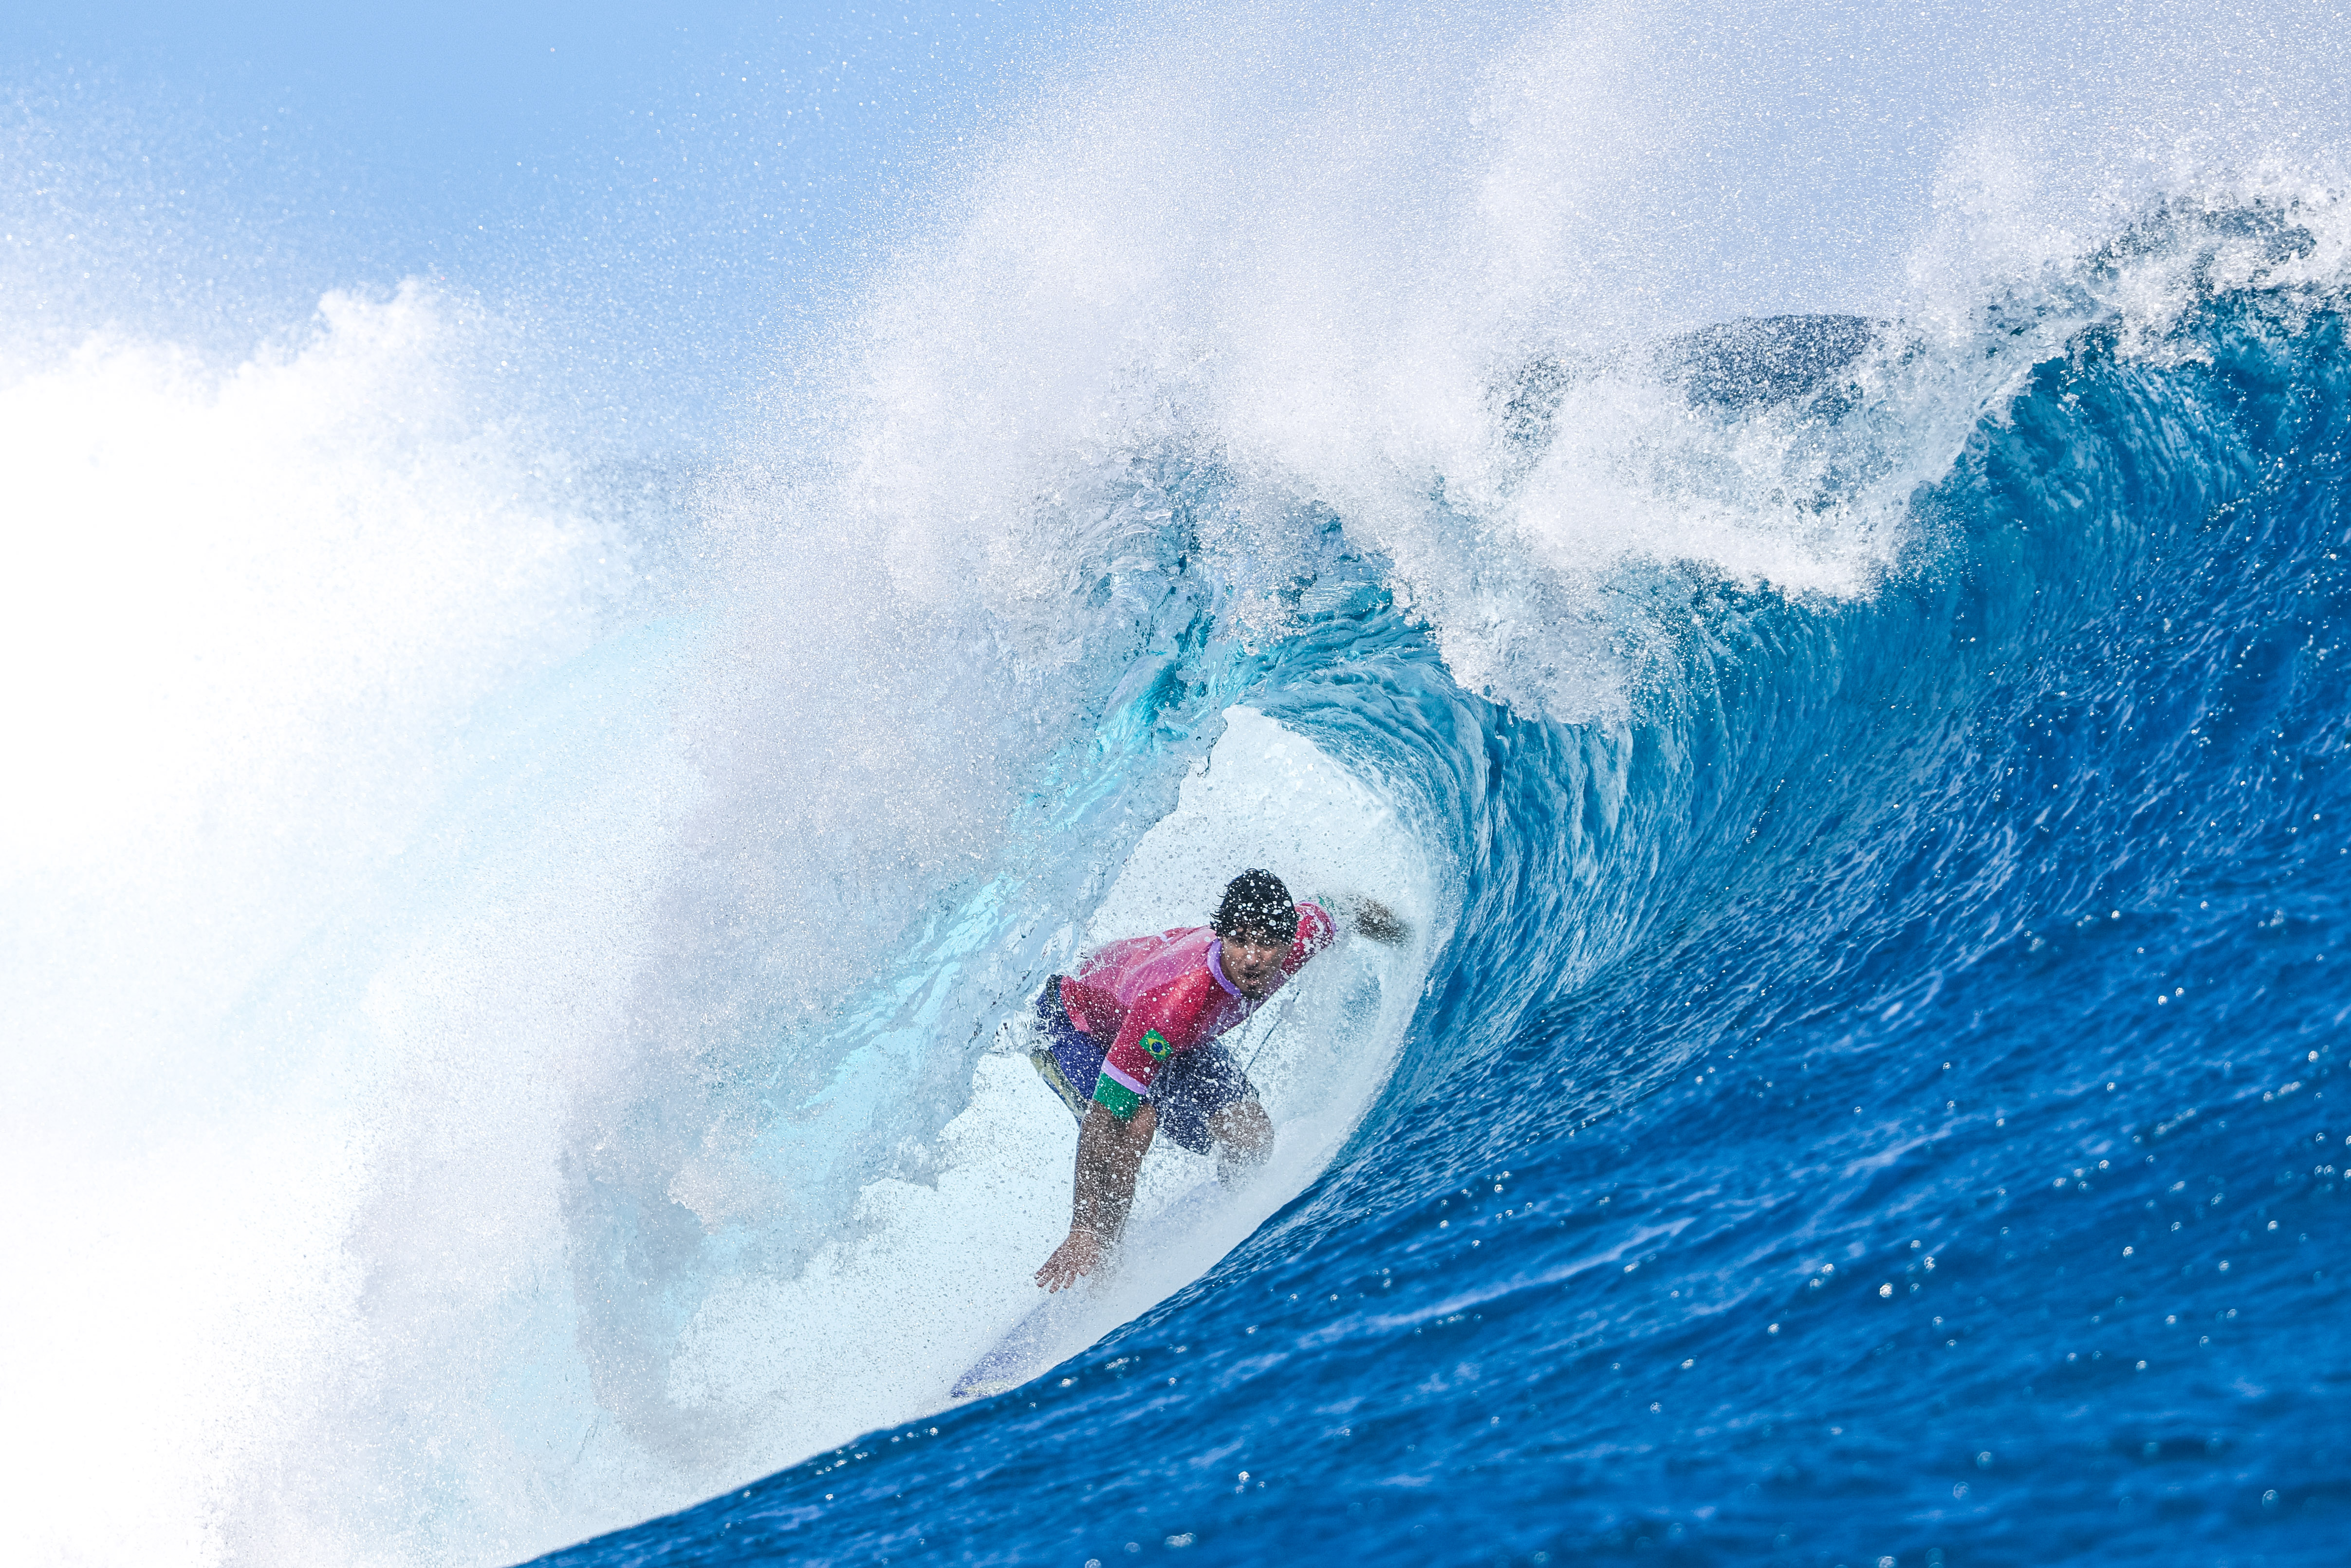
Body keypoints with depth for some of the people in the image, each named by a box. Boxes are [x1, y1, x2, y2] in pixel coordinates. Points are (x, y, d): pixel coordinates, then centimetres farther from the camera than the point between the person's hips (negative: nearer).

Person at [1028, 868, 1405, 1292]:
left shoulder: (1305, 933, -31)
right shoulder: (1176, 998, -46)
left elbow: (1355, 910, -5)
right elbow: (1104, 1121, -43)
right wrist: (1083, 1234, -45)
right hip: (1071, 1023, -6)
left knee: (1252, 1137, -9)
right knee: (1136, 1122, -32)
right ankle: (1097, 1269, -11)